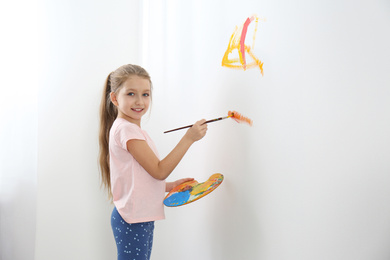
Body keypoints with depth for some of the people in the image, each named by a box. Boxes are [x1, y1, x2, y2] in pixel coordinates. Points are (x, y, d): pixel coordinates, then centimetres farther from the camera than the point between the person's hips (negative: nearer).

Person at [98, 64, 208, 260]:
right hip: (132, 221, -10)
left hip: (142, 218, 10)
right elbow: (159, 171, -16)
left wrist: (172, 186, 10)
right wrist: (189, 138, -17)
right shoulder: (126, 128, -14)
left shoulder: (132, 129, 17)